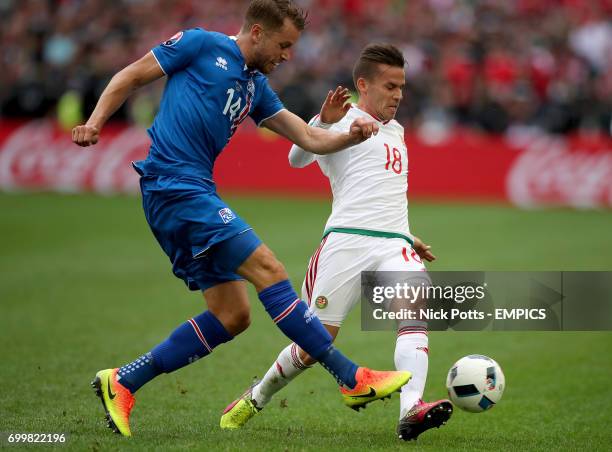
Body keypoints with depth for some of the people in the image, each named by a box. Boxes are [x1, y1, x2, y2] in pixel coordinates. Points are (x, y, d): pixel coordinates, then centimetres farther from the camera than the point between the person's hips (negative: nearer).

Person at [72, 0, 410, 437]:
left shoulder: (256, 87, 21)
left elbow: (311, 138, 18)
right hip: (174, 185, -9)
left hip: (197, 193, 9)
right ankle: (354, 380, -16)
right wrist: (95, 121, -10)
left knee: (232, 315, 4)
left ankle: (122, 383, 9)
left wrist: (352, 135, -1)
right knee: (268, 270, -15)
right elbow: (132, 76, 3)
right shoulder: (202, 45, 0)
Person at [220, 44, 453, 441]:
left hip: (394, 245, 5)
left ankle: (412, 412, -43)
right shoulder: (345, 120, 5)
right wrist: (323, 122, -29)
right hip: (347, 240, -5)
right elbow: (298, 158, -13)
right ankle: (257, 398, 26)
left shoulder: (395, 130, 28)